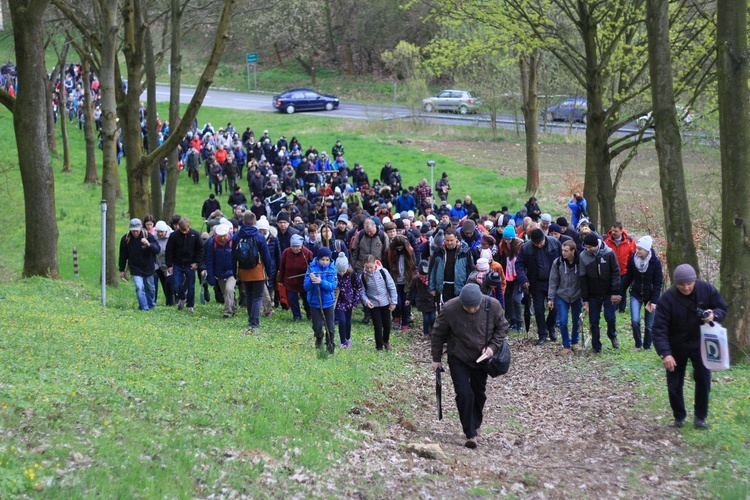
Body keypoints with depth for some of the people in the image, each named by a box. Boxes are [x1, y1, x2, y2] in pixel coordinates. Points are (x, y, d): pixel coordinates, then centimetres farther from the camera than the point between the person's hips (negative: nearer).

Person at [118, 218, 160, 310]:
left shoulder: (148, 236, -16)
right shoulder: (125, 239, -12)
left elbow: (157, 249, -21)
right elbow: (123, 256, -1)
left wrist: (149, 245, -42)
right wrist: (122, 270, 2)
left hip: (148, 267, 1)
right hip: (135, 269, -1)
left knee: (150, 288, 15)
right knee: (139, 287, -16)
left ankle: (151, 305, 37)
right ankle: (144, 307, -11)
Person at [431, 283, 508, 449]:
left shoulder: (493, 306, -20)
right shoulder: (450, 309, -23)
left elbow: (502, 327, -1)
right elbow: (438, 333, -7)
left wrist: (493, 346, -16)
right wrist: (436, 359, -2)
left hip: (482, 358, 2)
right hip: (458, 359, -2)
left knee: (479, 393, 15)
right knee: (464, 393, -14)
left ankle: (475, 425, 37)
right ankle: (470, 434, -7)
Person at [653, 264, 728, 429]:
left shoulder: (706, 289, -17)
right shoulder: (667, 299, -25)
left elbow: (723, 307, -3)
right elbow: (659, 328, -27)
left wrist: (714, 315, -28)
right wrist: (665, 353, -39)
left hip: (700, 344, 1)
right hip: (676, 347, -1)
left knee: (703, 379, 1)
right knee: (674, 384, 5)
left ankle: (700, 417, 17)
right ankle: (679, 417, 24)